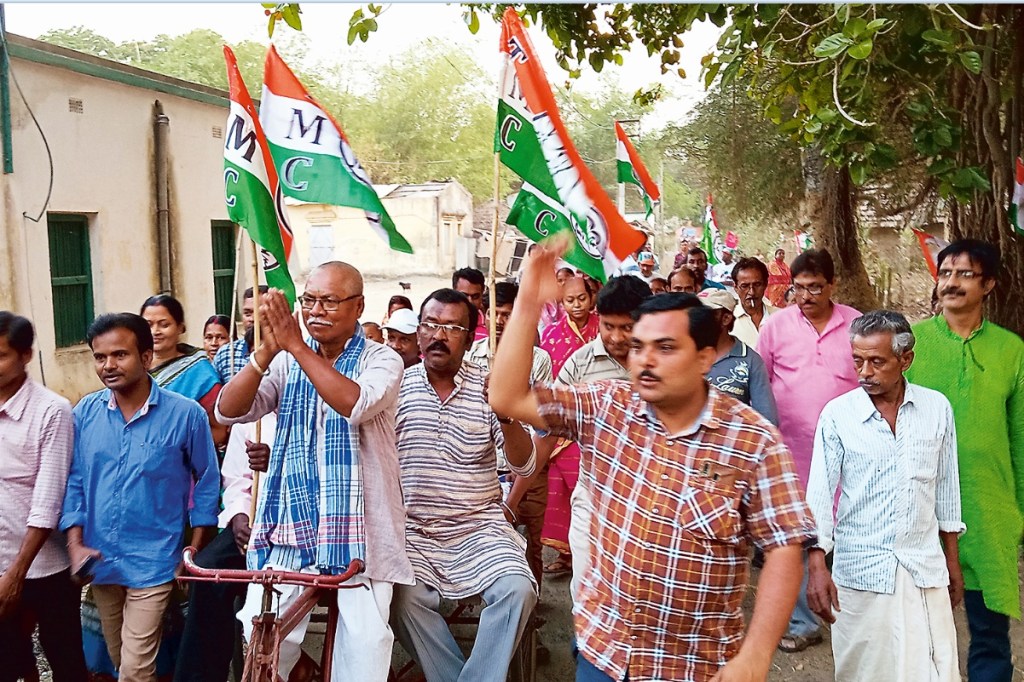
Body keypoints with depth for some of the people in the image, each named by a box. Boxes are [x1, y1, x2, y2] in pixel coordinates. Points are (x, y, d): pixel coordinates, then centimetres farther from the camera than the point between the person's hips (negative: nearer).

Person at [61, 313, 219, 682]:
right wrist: (75, 544, -4)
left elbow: (206, 481, -3)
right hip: (99, 559, 4)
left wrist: (195, 551, -3)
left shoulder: (186, 414, -12)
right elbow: (74, 481, 5)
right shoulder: (84, 413, -2)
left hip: (153, 562, -4)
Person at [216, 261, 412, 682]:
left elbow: (357, 404, -22)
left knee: (365, 640, -6)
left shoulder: (381, 360, 0)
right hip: (291, 521, 2)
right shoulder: (286, 362, 7)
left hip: (357, 524, -2)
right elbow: (229, 412, -6)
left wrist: (296, 345, -25)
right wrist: (267, 351, -21)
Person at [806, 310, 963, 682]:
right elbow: (819, 493, -9)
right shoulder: (837, 414, -8)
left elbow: (946, 486, 9)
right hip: (860, 571, -2)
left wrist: (952, 560, 14)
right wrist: (817, 565, -17)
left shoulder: (937, 407, 0)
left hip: (925, 569, 2)